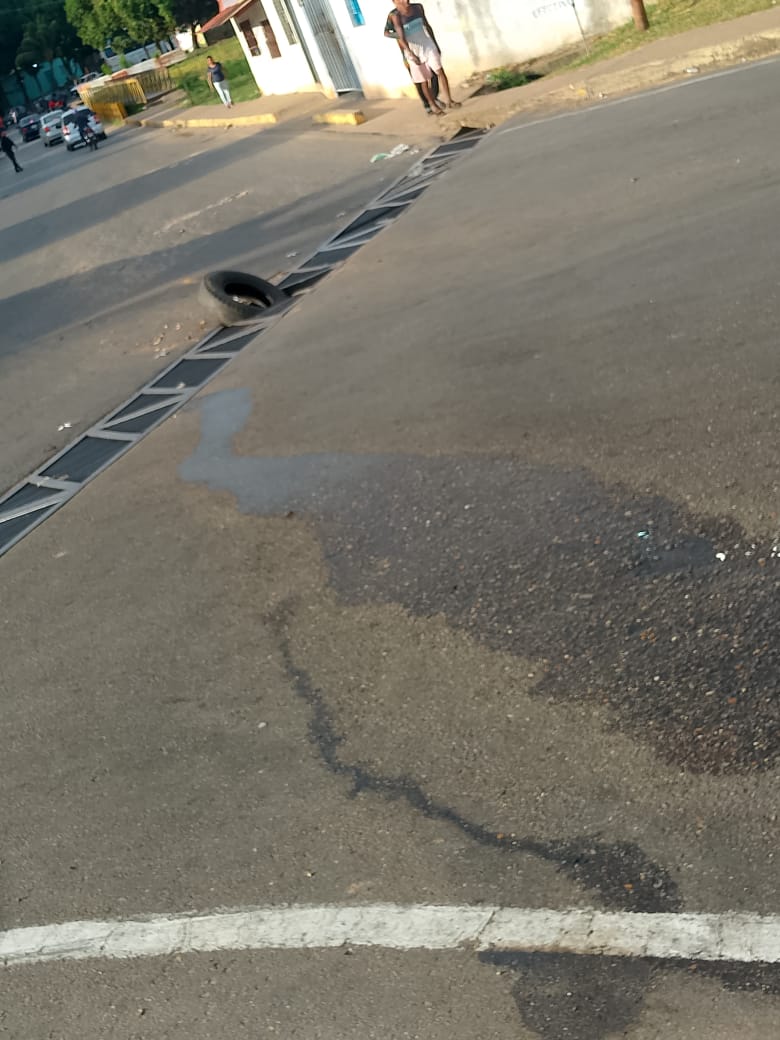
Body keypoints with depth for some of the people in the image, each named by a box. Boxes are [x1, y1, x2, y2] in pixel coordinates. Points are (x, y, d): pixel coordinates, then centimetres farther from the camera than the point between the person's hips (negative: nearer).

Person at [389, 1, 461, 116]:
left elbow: (427, 26, 12)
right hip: (413, 50, -4)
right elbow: (400, 37, -23)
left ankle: (448, 101, 1)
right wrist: (411, 54, -33)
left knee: (440, 71, -7)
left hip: (428, 45, 4)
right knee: (424, 80, 4)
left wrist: (435, 44, 15)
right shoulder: (396, 16, -15)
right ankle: (433, 105, 19)